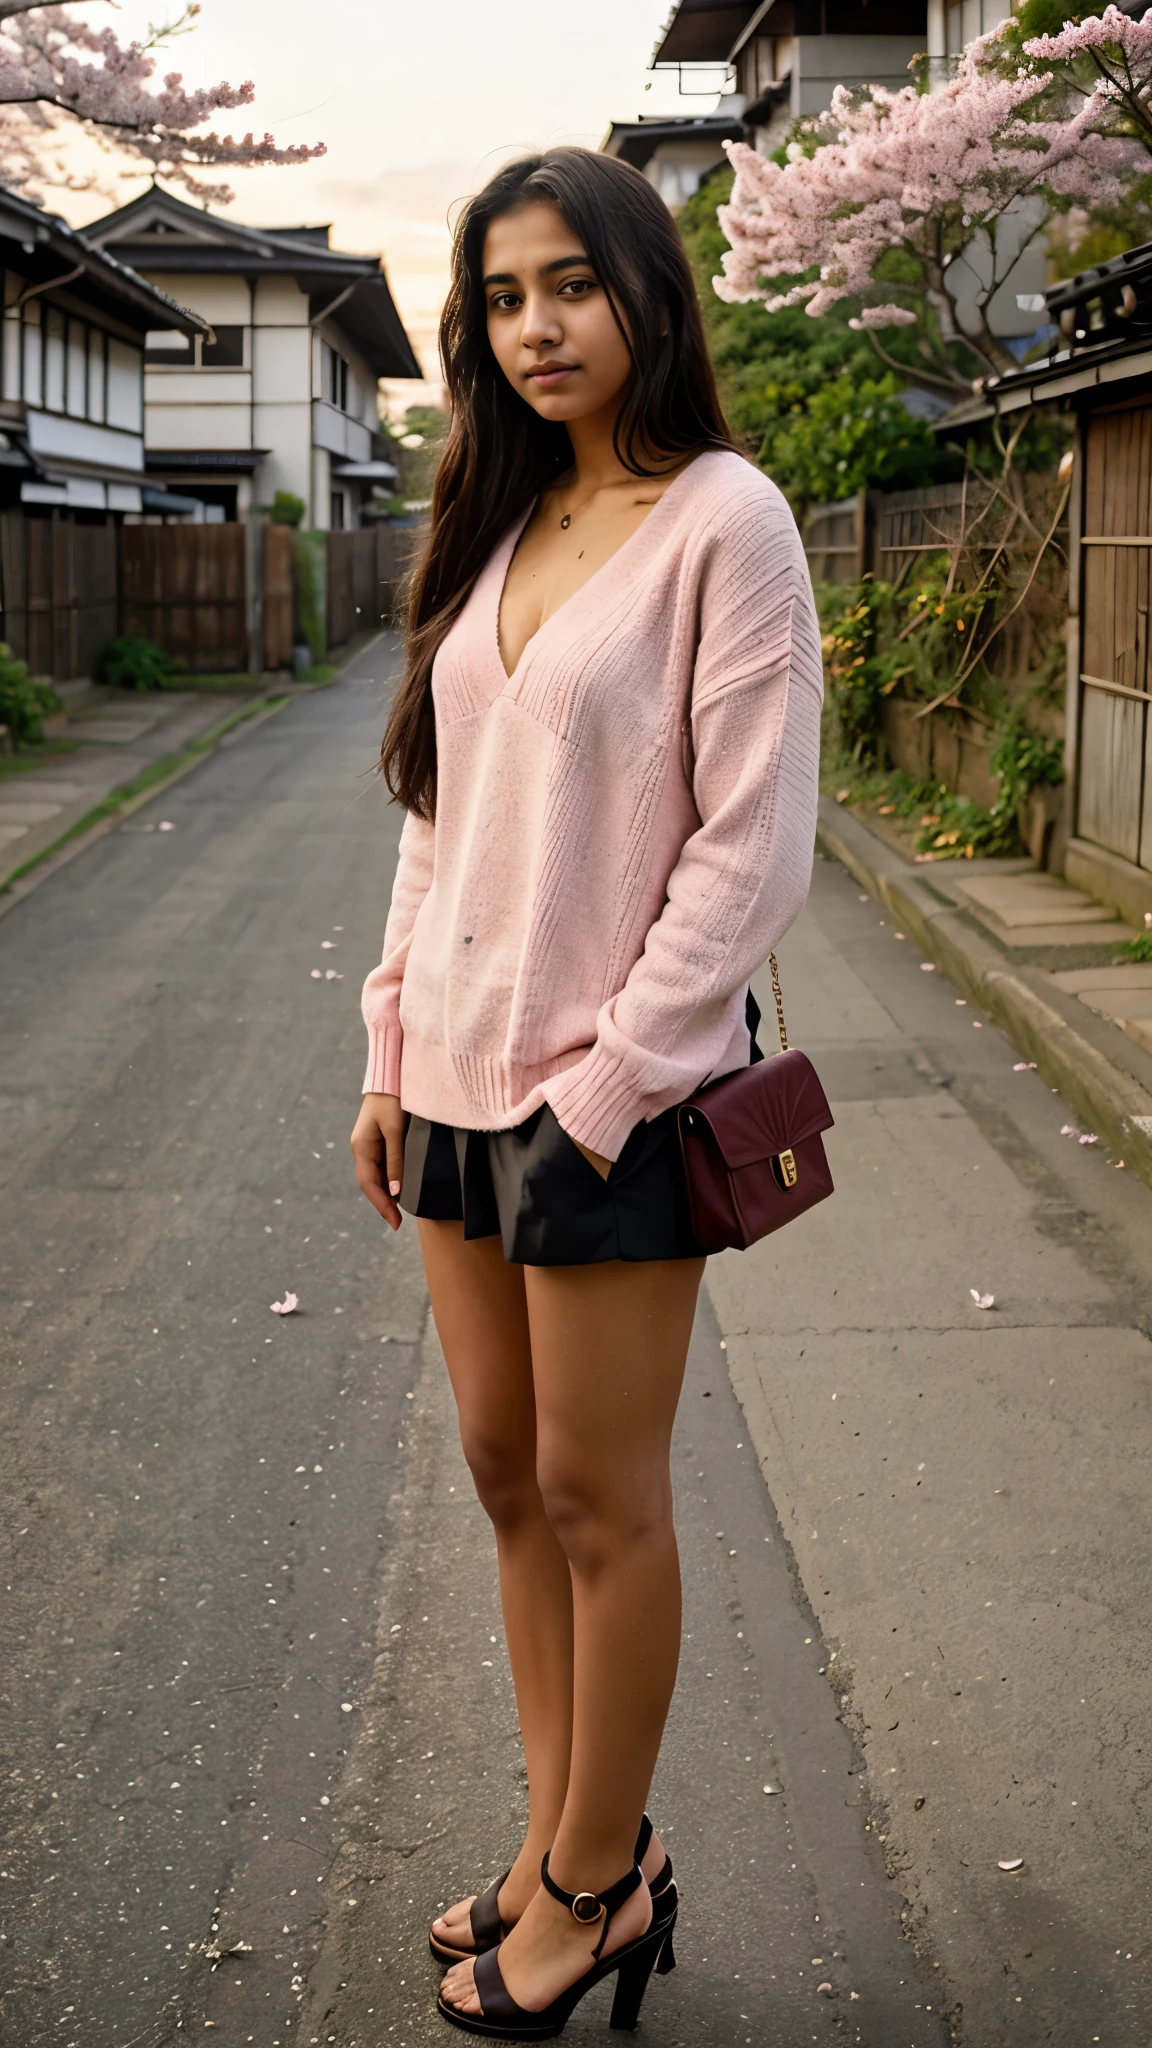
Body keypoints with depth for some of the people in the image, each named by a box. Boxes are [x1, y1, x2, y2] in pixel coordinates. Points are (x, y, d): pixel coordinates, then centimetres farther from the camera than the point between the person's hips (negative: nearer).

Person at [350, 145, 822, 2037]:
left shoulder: (721, 520, -11)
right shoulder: (502, 529, 10)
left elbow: (752, 849, -14)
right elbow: (436, 813, 13)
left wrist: (602, 1086, -15)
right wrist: (394, 1059, 9)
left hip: (612, 1092, -7)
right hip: (467, 1077, 7)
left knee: (598, 1495, 5)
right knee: (508, 1470, 14)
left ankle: (596, 1883, 22)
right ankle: (571, 1842, 29)